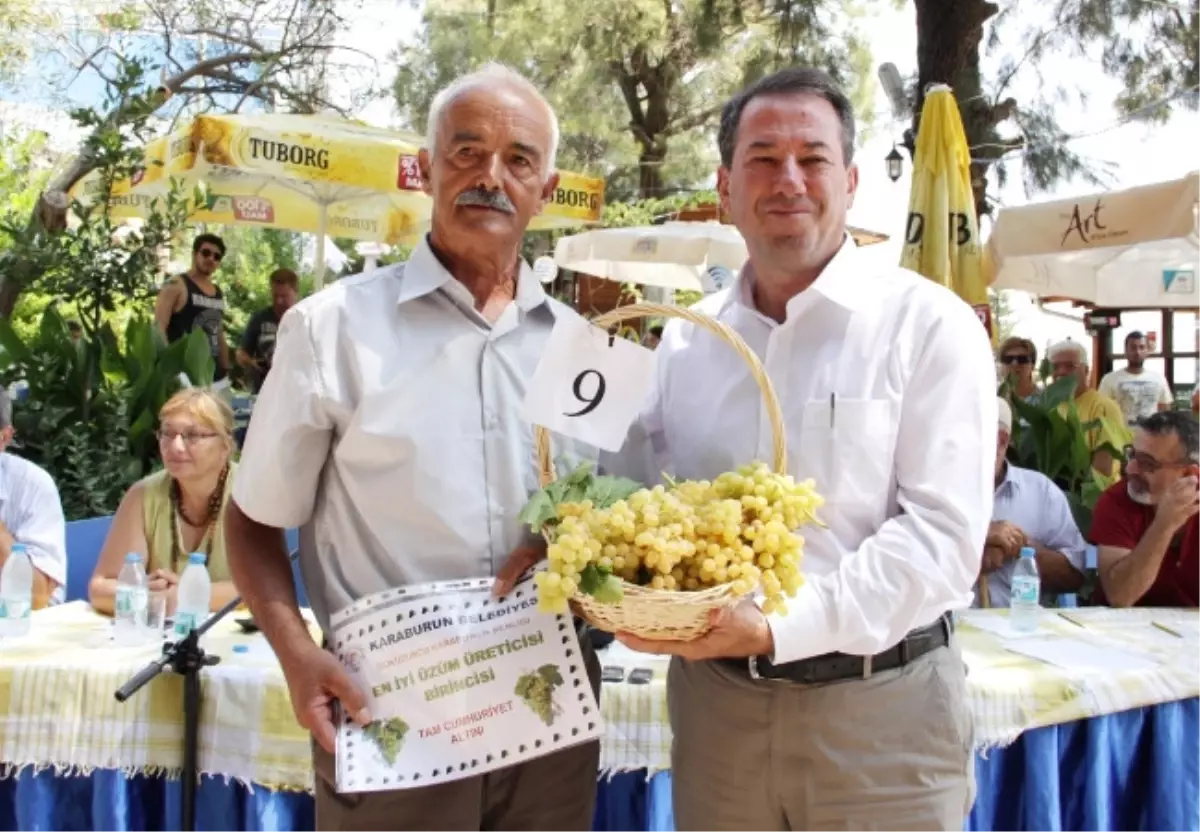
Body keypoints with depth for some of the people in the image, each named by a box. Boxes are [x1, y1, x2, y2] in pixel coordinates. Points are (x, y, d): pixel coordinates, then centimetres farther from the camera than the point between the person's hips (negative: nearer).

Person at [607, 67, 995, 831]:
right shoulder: (684, 341, 7)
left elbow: (943, 534, -14)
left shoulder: (929, 325, -6)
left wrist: (781, 628, -24)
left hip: (880, 709, -3)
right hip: (712, 697, 4)